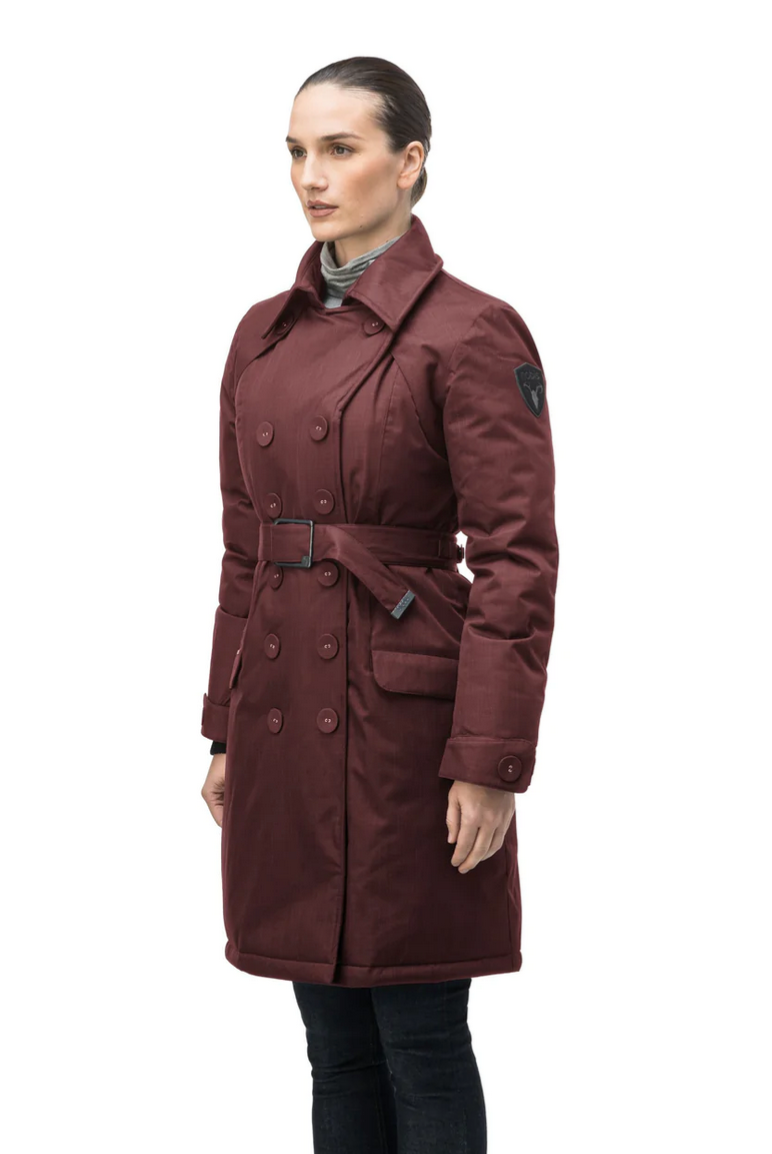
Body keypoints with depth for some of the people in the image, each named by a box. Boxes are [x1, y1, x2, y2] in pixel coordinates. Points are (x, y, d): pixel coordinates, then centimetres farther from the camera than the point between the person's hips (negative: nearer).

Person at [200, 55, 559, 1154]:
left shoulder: (471, 333, -10)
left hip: (404, 714, -6)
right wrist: (228, 732, 13)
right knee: (332, 1033, 13)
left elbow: (517, 564, -12)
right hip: (285, 719, 7)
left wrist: (488, 764, -16)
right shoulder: (264, 333, 11)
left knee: (419, 1041, 1)